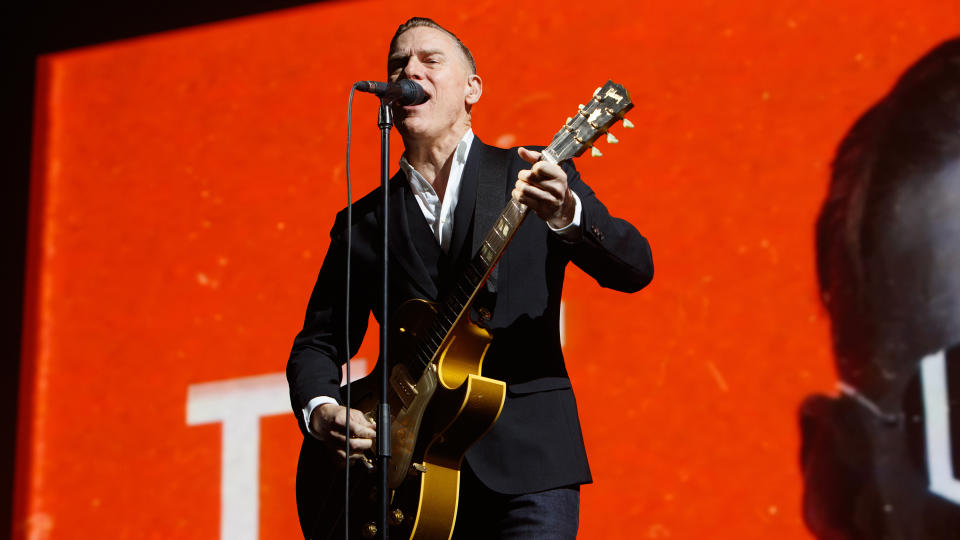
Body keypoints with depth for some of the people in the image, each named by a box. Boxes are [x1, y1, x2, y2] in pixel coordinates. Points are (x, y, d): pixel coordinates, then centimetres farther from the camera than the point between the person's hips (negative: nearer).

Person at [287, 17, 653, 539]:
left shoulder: (531, 178, 7)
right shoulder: (363, 223, 14)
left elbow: (634, 269, -4)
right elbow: (318, 342, 16)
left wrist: (566, 213, -24)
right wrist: (320, 411, -5)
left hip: (525, 458, -2)